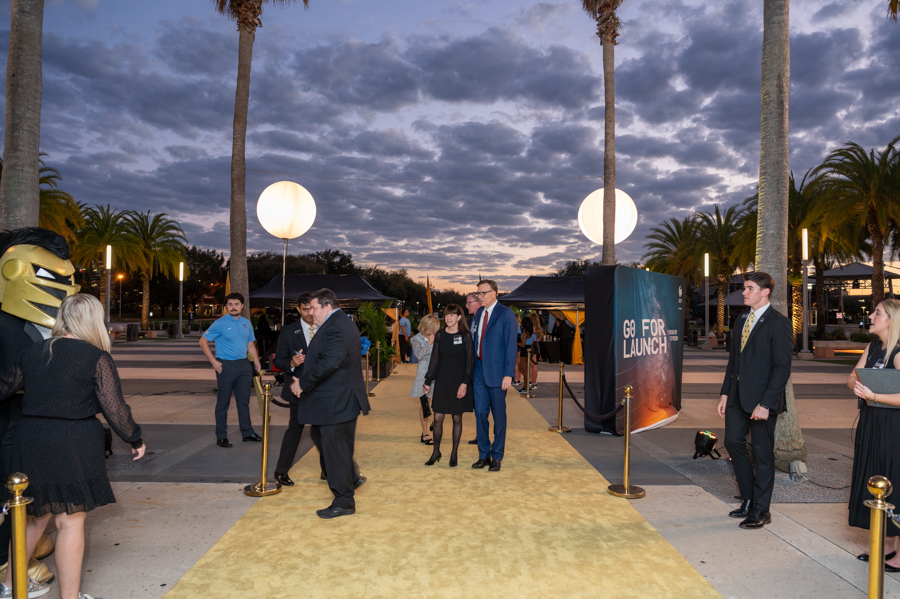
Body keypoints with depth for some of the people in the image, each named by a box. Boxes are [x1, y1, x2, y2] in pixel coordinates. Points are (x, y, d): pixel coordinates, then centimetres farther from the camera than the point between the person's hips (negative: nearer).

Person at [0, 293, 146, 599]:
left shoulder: (33, 351, 6)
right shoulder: (97, 358, -10)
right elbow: (115, 408, -9)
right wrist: (135, 440, 4)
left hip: (30, 443, 6)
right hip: (73, 446, -6)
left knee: (37, 514, 23)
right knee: (71, 520, 3)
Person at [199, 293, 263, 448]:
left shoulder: (246, 323, 10)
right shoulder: (220, 324, -6)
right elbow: (203, 341, -2)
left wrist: (258, 365, 9)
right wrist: (213, 361, -9)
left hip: (244, 365, 5)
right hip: (226, 365, -5)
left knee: (244, 400, 12)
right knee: (223, 402, 2)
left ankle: (247, 432, 21)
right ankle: (221, 437, 11)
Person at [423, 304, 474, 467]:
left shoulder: (465, 336, -5)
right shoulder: (440, 335, 3)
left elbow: (470, 361, -6)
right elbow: (435, 359, 8)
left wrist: (465, 383, -14)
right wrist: (428, 381, 6)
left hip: (459, 382, -2)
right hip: (442, 381, 3)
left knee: (457, 418, 5)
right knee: (438, 418, 3)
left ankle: (454, 454, 18)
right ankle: (436, 452, 19)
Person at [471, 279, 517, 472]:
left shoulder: (506, 314, -8)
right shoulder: (479, 313, 12)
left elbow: (511, 345, -12)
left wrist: (508, 374, -17)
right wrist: (472, 368, 11)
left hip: (496, 373, -6)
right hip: (479, 371, 6)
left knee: (499, 416, 5)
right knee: (480, 413, 7)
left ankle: (497, 457, 17)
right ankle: (484, 455, 19)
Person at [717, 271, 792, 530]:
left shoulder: (779, 323, -11)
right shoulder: (742, 321, 13)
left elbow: (782, 368, -15)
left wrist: (765, 404, -20)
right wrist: (725, 393, 10)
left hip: (761, 399, -7)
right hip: (738, 397, 8)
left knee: (763, 453, 4)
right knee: (733, 442, 11)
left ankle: (760, 510, 18)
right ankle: (748, 500, 27)